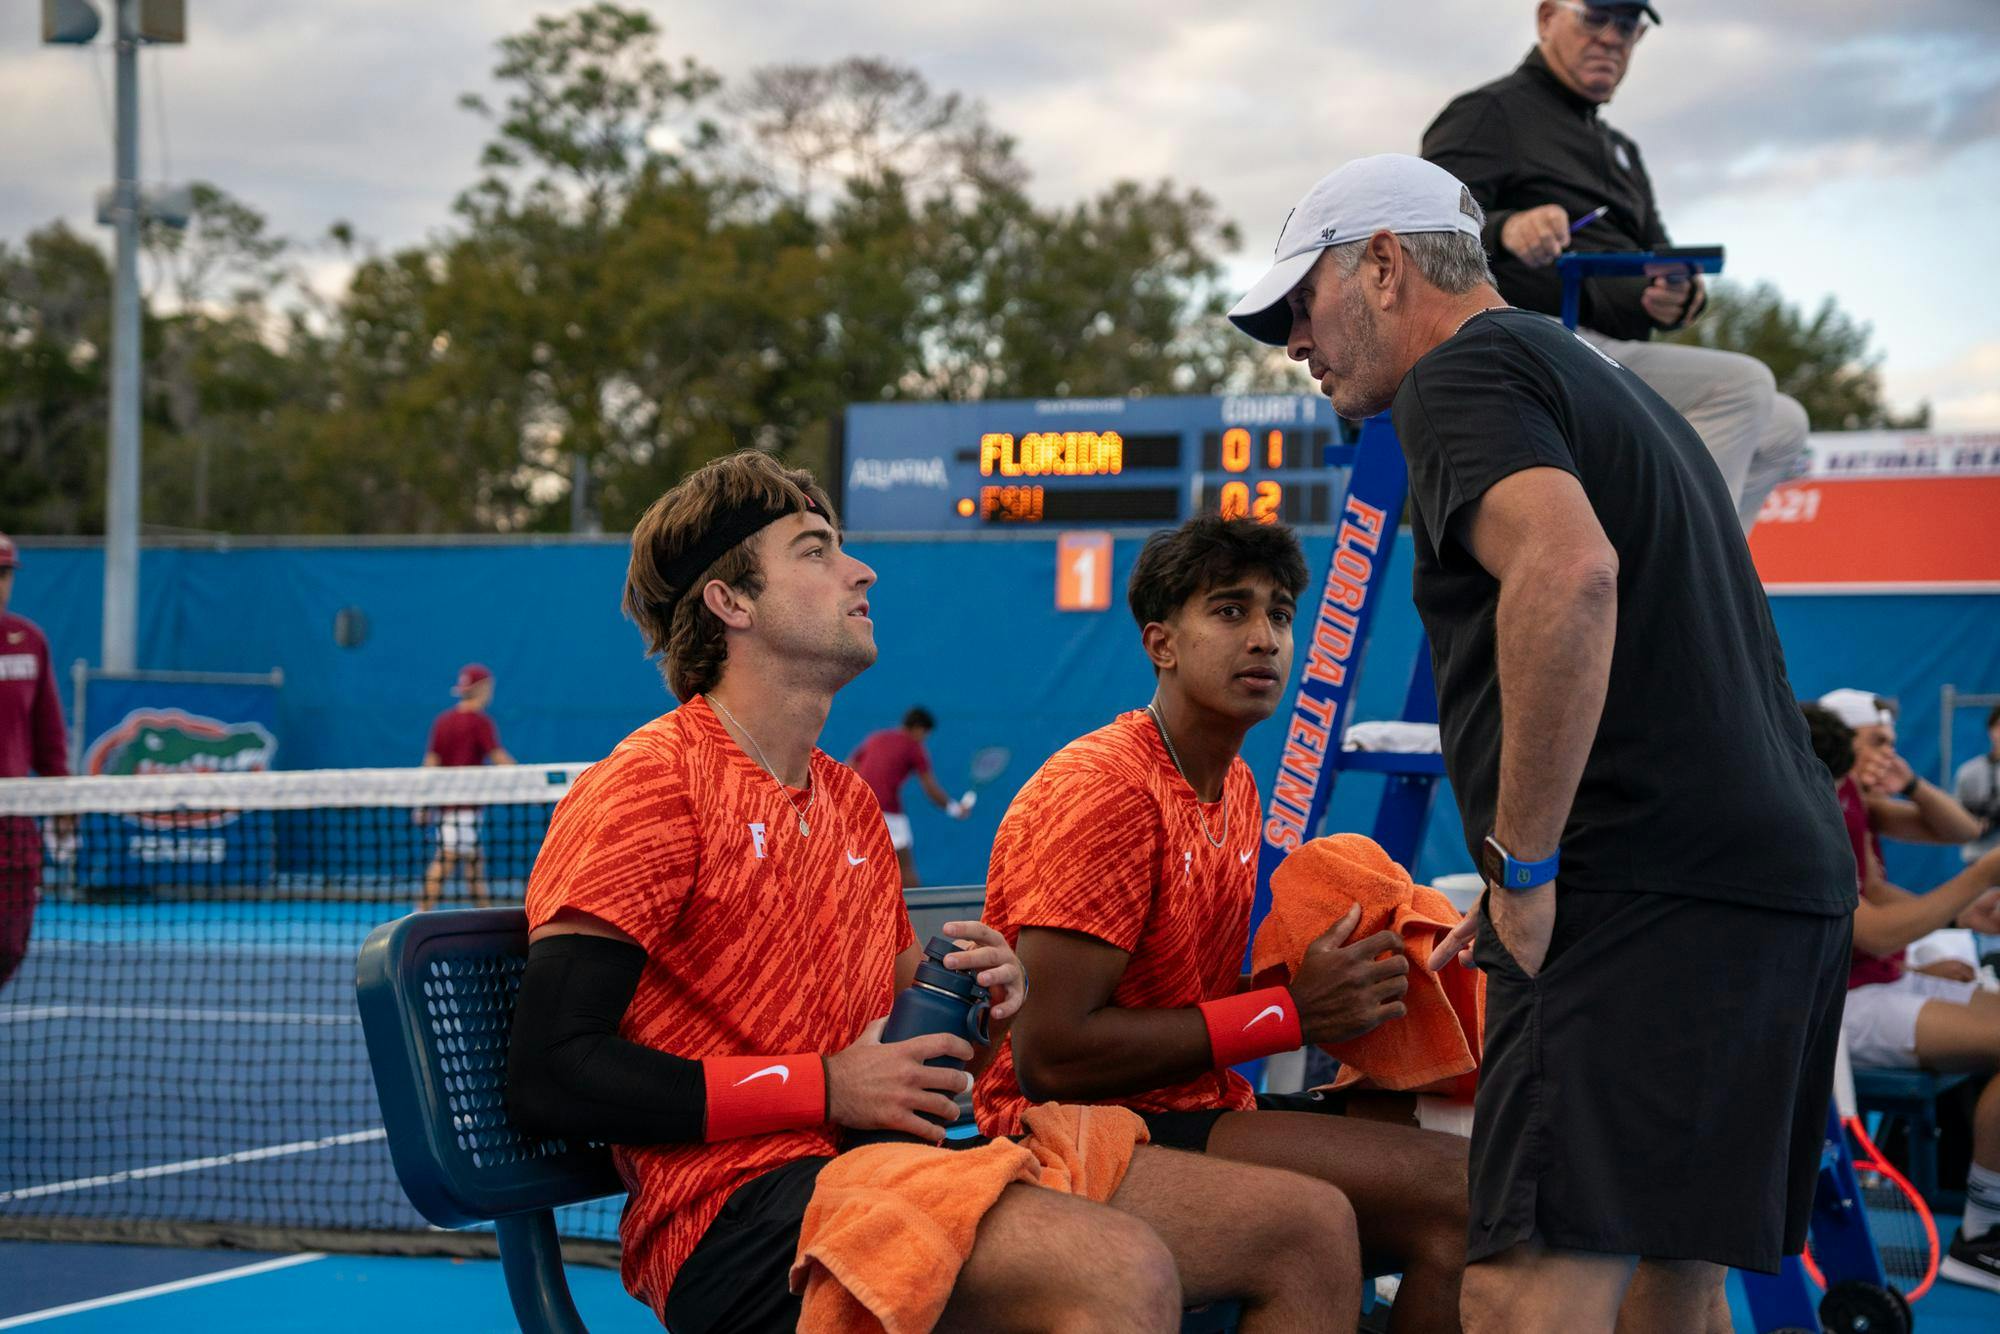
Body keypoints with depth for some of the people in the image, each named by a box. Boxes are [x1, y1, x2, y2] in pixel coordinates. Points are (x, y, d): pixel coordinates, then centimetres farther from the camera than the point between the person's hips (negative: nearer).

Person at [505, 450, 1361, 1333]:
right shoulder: (649, 785, -5)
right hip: (736, 1206, -9)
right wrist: (827, 1090, -14)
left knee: (1311, 1228, 0)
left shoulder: (850, 803, 22)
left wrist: (979, 993, 5)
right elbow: (548, 1076, -14)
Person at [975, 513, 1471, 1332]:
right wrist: (1292, 1012, -16)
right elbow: (1049, 1055, -20)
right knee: (1454, 1192, -23)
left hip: (1202, 1111, 9)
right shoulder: (1103, 789, -14)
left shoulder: (1237, 789, 15)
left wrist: (1338, 988, -1)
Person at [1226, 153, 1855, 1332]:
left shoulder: (1463, 376, -3)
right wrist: (1524, 877, 25)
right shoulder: (1603, 382, 27)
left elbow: (1570, 572, -24)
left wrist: (1524, 866, -18)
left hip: (1652, 899, -10)